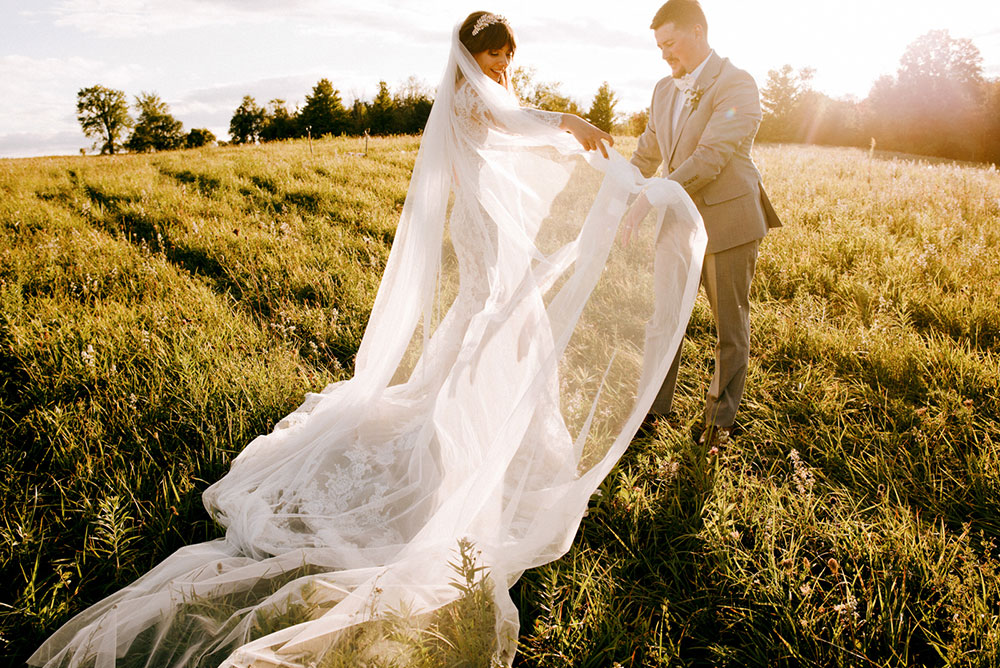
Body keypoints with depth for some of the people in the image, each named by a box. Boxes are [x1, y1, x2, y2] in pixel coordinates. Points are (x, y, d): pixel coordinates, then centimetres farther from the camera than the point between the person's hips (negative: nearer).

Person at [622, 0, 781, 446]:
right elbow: (647, 153, 17)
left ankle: (720, 417, 25)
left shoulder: (736, 85, -13)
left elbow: (711, 157, -24)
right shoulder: (664, 90, 10)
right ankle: (657, 407, 25)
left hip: (727, 221, -6)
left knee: (730, 326, 8)